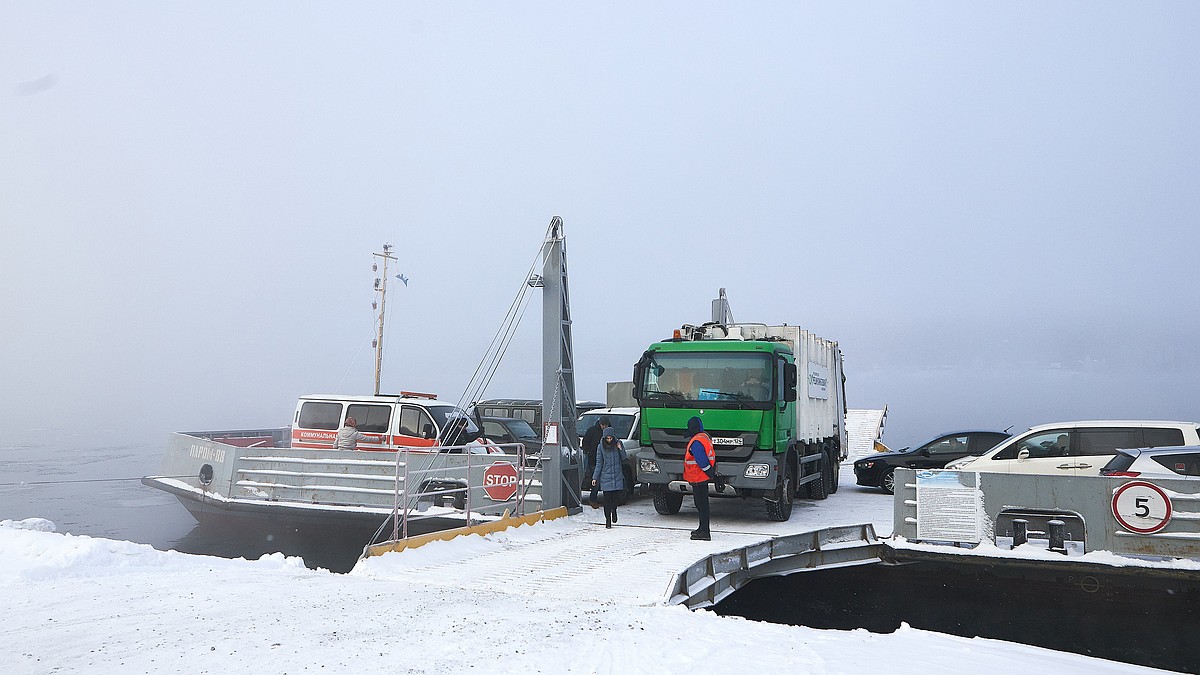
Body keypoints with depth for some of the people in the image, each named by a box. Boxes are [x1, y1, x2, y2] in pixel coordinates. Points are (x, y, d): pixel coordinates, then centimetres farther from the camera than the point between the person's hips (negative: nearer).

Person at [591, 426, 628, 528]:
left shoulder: (618, 443, 2)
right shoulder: (601, 446, -1)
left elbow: (623, 458, 8)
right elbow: (599, 463, 2)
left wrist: (620, 449, -10)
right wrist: (595, 477, -3)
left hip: (617, 475, 1)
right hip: (606, 476, -1)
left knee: (616, 496, -3)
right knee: (607, 499, -2)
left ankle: (614, 510, 28)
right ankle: (608, 519, 10)